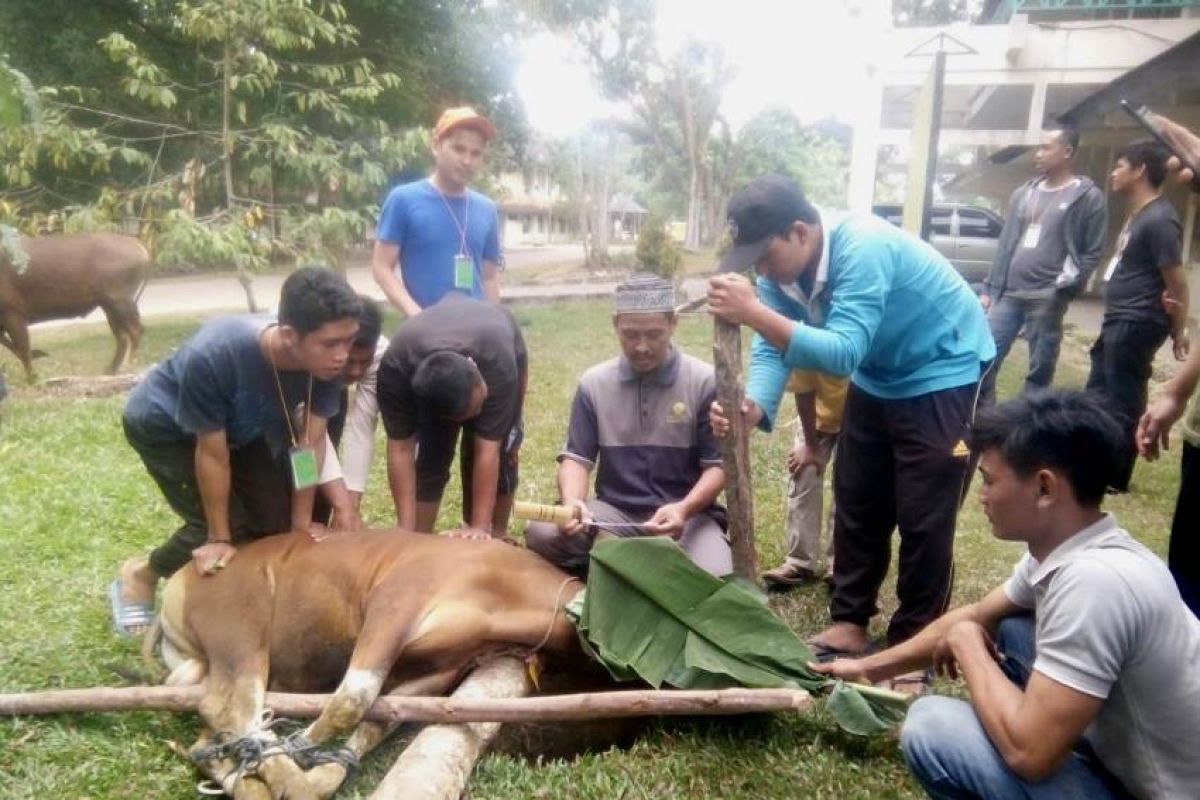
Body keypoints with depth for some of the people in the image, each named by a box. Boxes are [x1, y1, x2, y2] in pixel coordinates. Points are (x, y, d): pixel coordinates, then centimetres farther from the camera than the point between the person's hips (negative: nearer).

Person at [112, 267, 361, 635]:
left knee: (275, 521, -4)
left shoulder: (325, 360, -29)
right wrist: (220, 539, -19)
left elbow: (311, 441, -19)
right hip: (163, 424, -5)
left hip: (242, 424, 5)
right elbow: (212, 453, -30)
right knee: (231, 526, -13)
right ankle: (139, 574, 13)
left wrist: (301, 526, -15)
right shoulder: (212, 356, -43)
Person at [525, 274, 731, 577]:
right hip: (614, 513, 1)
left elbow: (718, 465, -5)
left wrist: (684, 509, -25)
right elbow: (577, 457, 2)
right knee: (542, 534, -26)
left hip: (687, 515, -1)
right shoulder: (594, 383, 3)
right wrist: (571, 502, -22)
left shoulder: (704, 381, -5)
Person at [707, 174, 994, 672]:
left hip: (944, 377, -7)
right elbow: (772, 348, -18)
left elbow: (843, 352, -45)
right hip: (878, 379, 8)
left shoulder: (863, 248, -35)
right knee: (857, 504, 12)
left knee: (923, 516, -4)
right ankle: (850, 623, 25)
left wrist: (753, 313, -53)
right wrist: (752, 407, -38)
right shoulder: (782, 269, -12)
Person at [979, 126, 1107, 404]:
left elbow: (1093, 252, -2)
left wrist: (1067, 286, -13)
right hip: (1008, 293, 5)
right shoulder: (1024, 194, 16)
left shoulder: (1088, 196, 1)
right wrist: (989, 288, 11)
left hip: (1048, 298, -5)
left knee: (1041, 369, 1)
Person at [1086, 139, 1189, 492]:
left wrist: (1179, 333, -10)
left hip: (1136, 326, -10)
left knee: (1123, 403, -1)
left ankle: (1114, 476, 10)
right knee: (1097, 395, 16)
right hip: (1118, 322, 10)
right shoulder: (1137, 214, 13)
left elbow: (1178, 283, -16)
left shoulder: (1158, 220, -18)